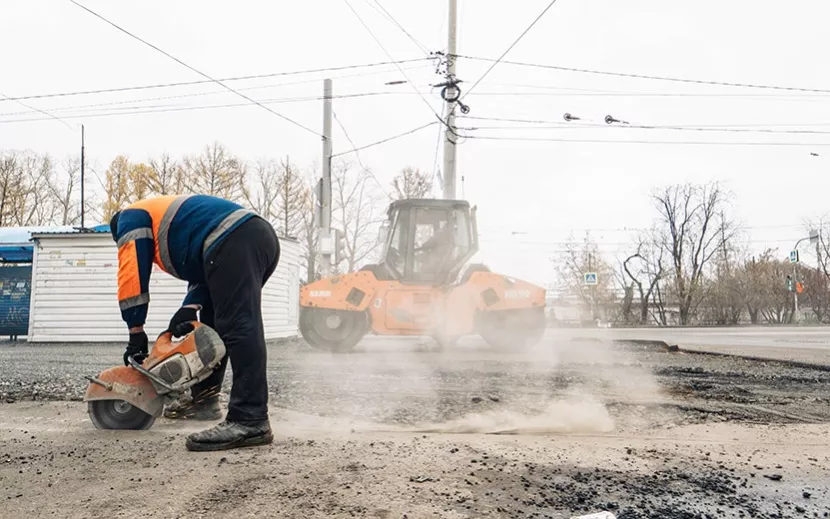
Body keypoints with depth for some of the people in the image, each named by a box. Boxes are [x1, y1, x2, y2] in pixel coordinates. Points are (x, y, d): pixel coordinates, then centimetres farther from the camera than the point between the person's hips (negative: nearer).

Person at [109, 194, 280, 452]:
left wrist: (136, 332, 11)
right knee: (214, 327, 20)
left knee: (239, 328, -18)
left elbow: (132, 275, 7)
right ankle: (204, 399, 24)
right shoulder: (170, 218, 41)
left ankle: (250, 422, -26)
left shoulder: (132, 217, 18)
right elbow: (203, 273, 27)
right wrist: (190, 308, 11)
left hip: (234, 244, -10)